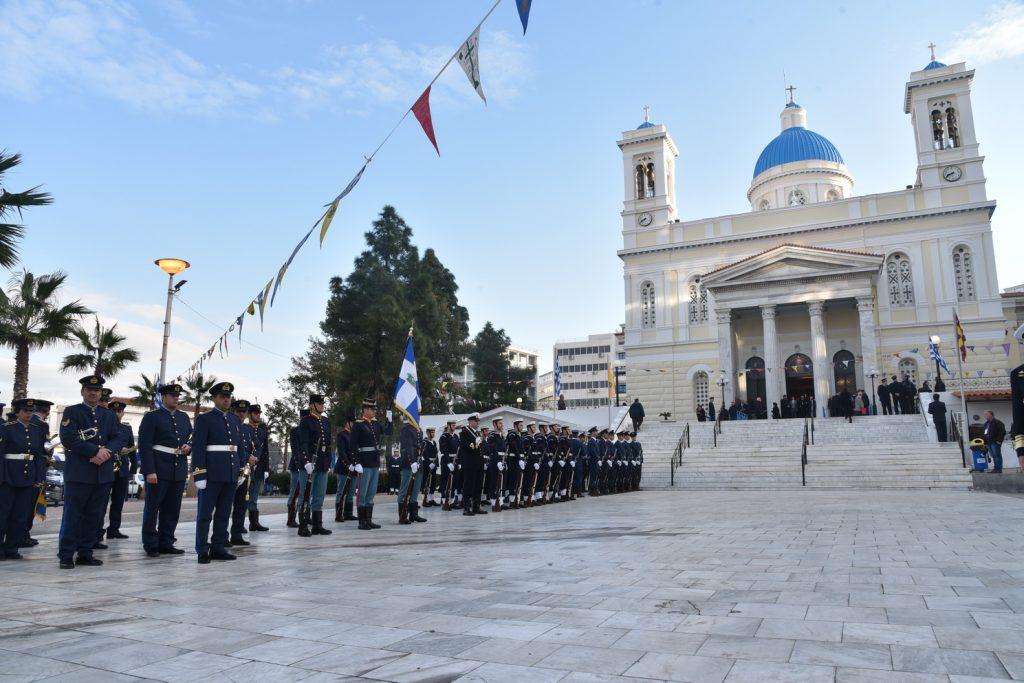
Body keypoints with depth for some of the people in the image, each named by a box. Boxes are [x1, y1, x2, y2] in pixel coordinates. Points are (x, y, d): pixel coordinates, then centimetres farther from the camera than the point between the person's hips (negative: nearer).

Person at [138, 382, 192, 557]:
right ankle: (151, 546, 13)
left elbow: (192, 439, 22)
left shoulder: (184, 417, 14)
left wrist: (188, 448, -3)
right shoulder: (152, 417, -3)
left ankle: (166, 544, 17)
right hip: (158, 471, -5)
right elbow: (144, 445, -9)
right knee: (152, 509, 4)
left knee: (172, 510, 9)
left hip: (179, 471, 5)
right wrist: (149, 471, -16)